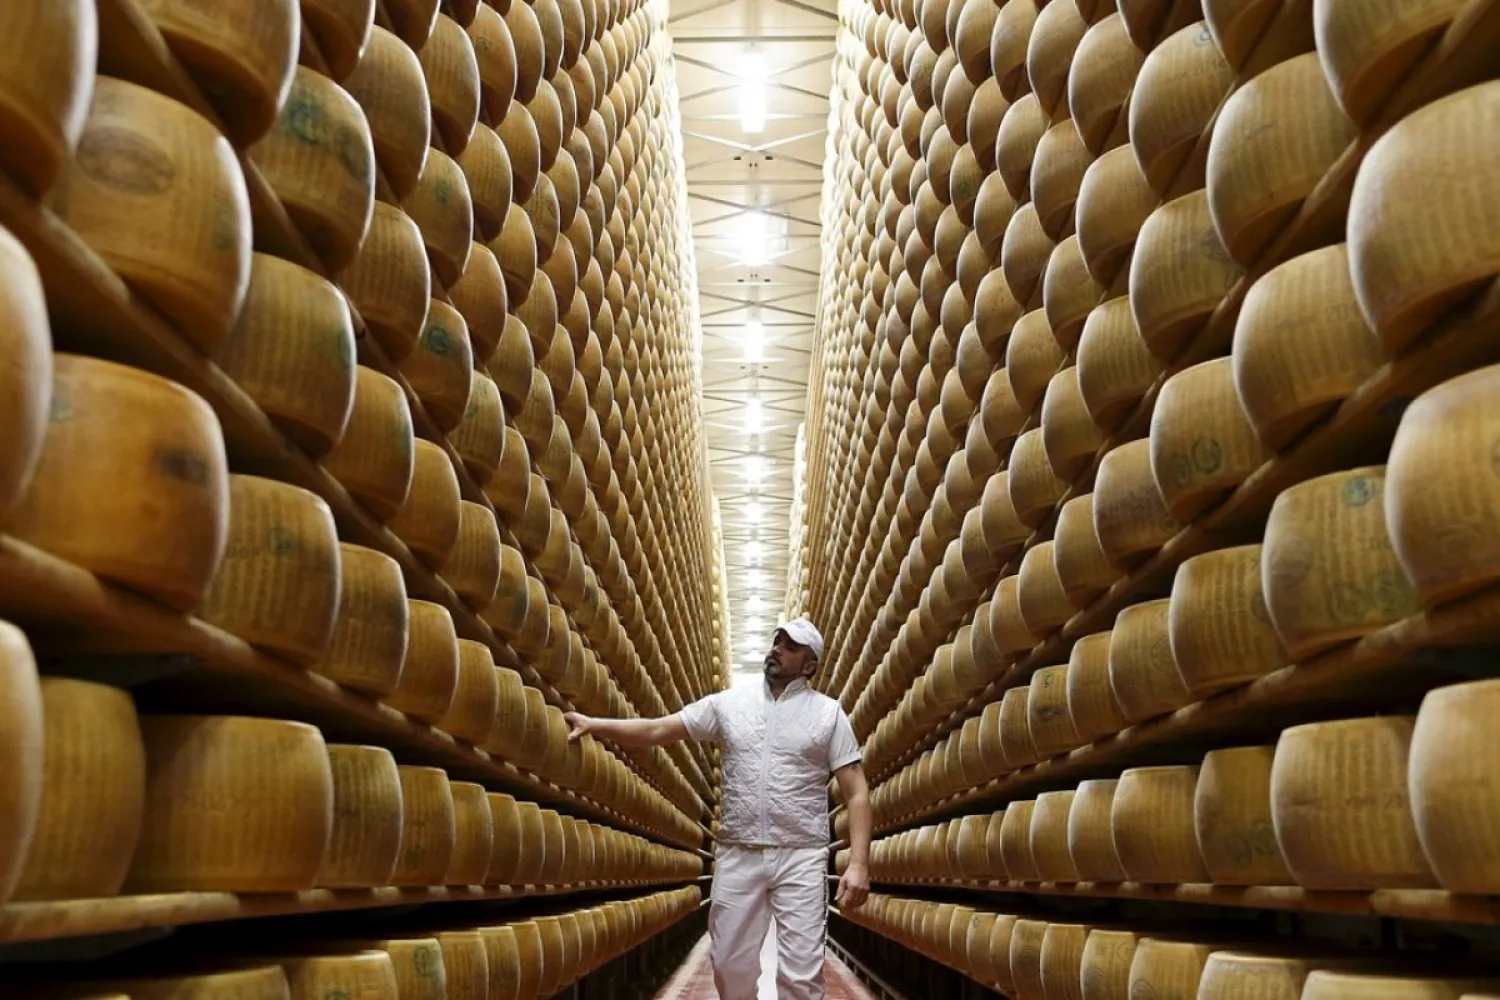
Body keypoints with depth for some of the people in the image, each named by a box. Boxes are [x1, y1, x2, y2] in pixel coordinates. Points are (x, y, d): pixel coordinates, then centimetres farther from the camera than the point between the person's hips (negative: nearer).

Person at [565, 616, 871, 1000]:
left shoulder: (828, 713, 1)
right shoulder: (728, 704, 8)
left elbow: (856, 792, -2)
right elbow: (658, 730, 8)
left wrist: (859, 863, -13)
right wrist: (593, 724, -3)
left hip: (800, 858, -3)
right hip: (737, 855, 3)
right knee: (730, 964, 10)